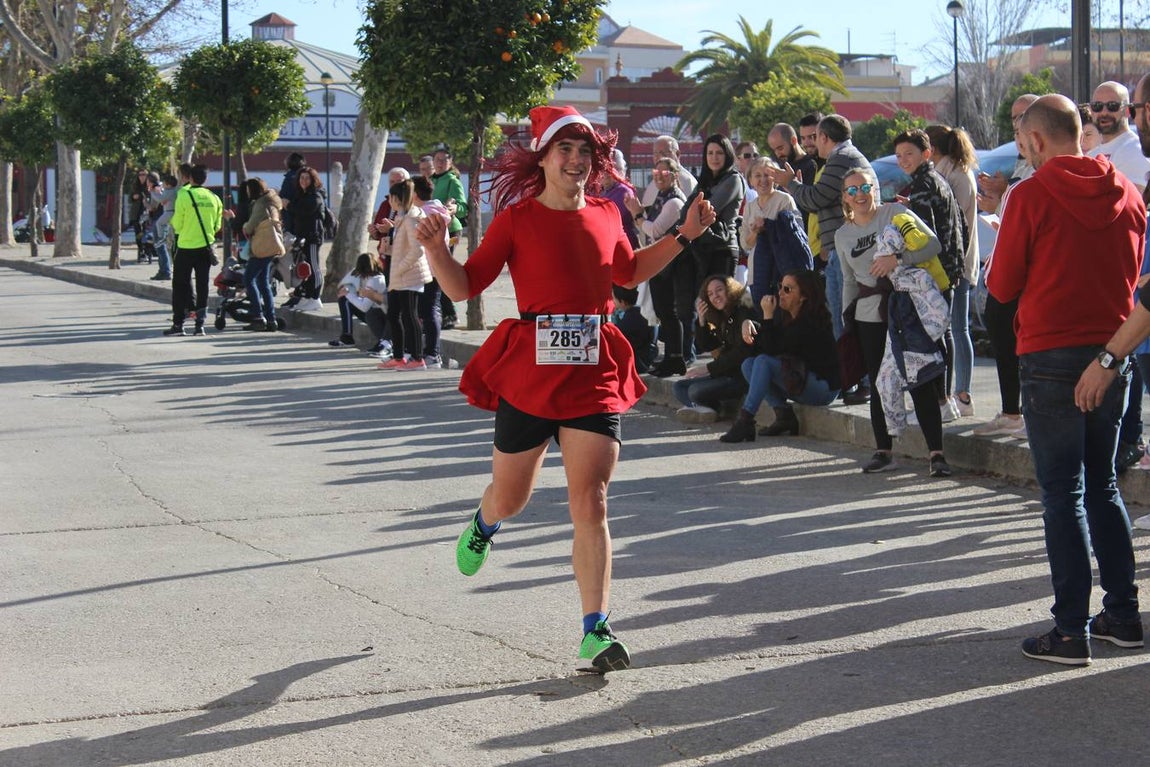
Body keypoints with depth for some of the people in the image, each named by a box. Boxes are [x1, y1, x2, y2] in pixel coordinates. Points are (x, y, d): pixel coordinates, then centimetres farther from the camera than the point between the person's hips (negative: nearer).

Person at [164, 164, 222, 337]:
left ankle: (178, 324, 4)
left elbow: (177, 224, -8)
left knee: (180, 285, 5)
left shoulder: (184, 195, -11)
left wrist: (174, 224, 14)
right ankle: (200, 325, 6)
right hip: (206, 247, 4)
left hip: (186, 247, -4)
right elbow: (217, 225, 8)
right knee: (202, 285, 8)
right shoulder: (214, 198, 2)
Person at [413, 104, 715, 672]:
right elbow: (464, 286, -3)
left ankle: (595, 630, -5)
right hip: (529, 366, -2)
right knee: (511, 498, 13)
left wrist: (684, 235, 21)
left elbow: (629, 272, 28)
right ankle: (484, 523, 52)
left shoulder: (604, 215, 9)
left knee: (590, 505, -7)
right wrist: (435, 249, -21)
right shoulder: (517, 218, -3)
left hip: (595, 370, 2)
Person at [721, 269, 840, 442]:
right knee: (749, 364, -3)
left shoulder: (811, 322, -21)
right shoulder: (785, 315, 5)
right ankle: (784, 415, -8)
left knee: (764, 361, -24)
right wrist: (748, 322, -11)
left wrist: (768, 315, -20)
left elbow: (772, 349, -23)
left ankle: (745, 420, -26)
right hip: (798, 379, 9)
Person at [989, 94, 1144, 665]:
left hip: (1052, 357, -5)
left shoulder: (1030, 196, -11)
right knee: (1102, 485, 17)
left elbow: (1002, 286, -5)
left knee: (1063, 494, -1)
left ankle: (1072, 630, -1)